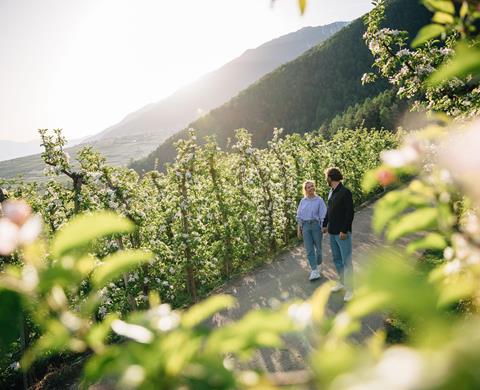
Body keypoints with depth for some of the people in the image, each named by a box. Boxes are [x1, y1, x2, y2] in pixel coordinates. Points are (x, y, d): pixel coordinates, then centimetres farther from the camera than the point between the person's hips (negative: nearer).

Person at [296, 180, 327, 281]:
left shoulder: (319, 200, -3)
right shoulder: (303, 201, 7)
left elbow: (323, 216, -5)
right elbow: (299, 216, 9)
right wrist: (298, 229, 5)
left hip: (316, 225, -2)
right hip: (305, 226, 2)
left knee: (318, 247, 11)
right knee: (309, 249, -5)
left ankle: (319, 264, 37)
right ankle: (314, 271, -5)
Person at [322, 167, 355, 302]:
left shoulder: (345, 192, -16)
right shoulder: (331, 192, 8)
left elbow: (350, 213, -18)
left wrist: (344, 231, -20)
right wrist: (325, 224, 18)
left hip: (343, 233, -8)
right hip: (332, 232, 8)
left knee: (346, 261, -1)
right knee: (337, 259, 18)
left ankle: (349, 289, 8)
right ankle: (342, 282, 32)